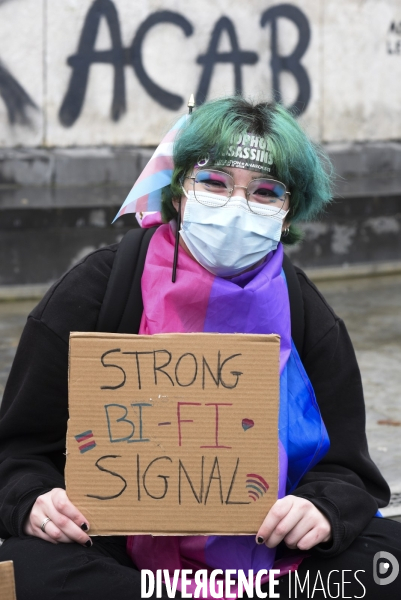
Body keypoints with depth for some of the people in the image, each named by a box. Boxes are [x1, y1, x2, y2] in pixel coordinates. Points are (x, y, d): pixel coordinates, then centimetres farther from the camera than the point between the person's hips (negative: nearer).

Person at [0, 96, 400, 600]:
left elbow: (345, 471, 3)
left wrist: (322, 511, -22)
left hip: (263, 552, 2)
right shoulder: (93, 291, -4)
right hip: (115, 552, -1)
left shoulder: (307, 317, 2)